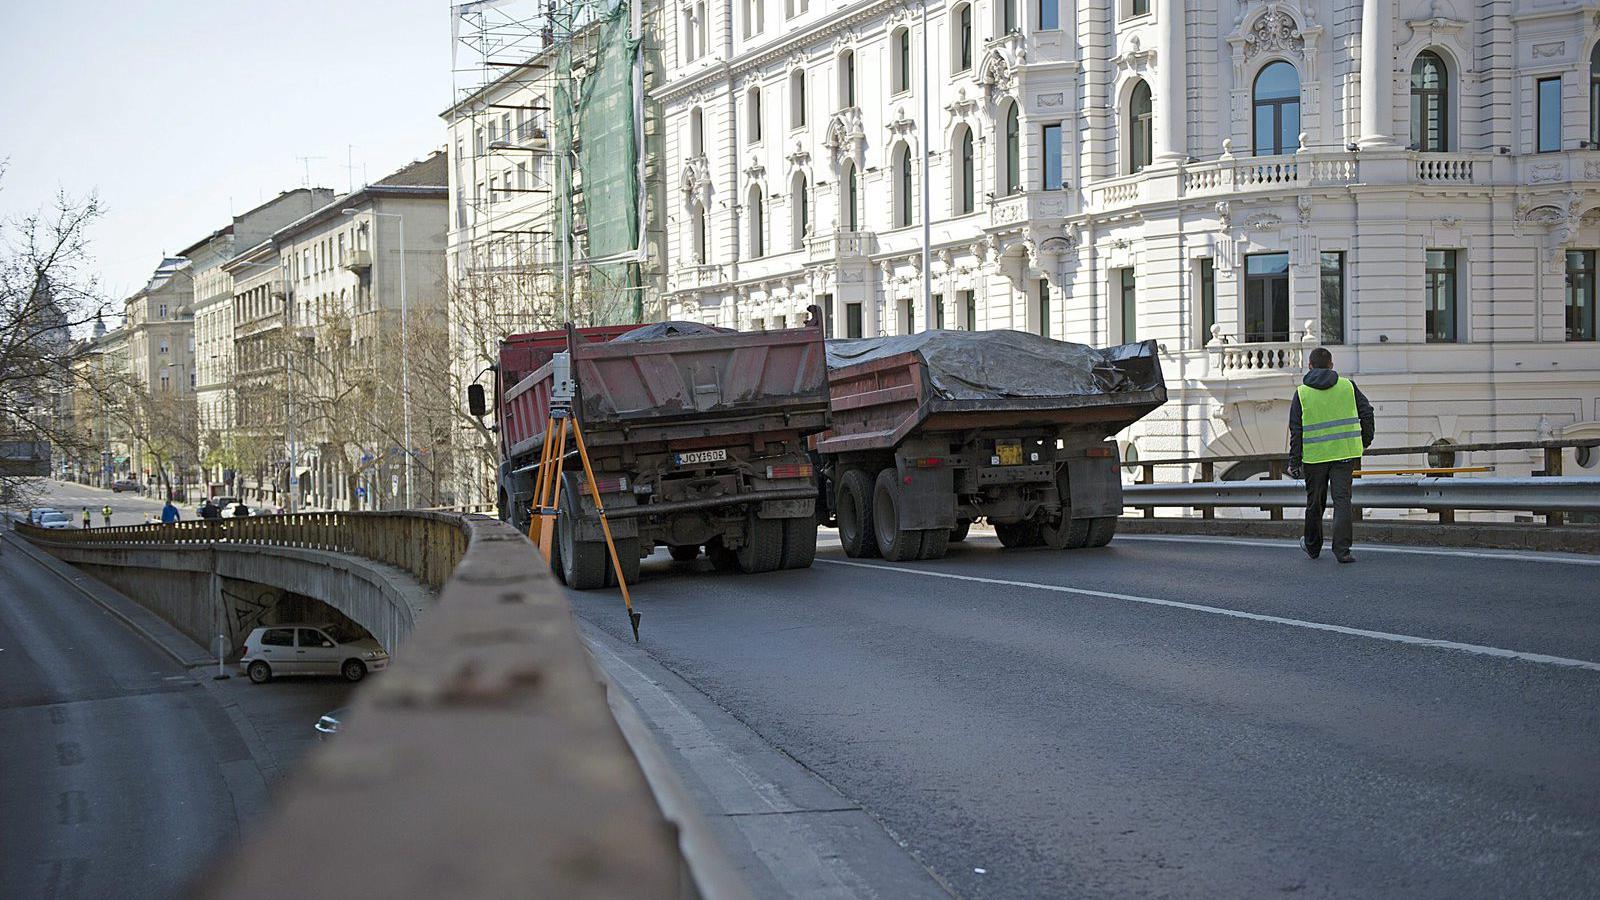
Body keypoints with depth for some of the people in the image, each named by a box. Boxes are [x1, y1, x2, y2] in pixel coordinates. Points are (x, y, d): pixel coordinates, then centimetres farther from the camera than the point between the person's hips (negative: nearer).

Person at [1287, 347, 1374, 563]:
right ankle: (1342, 549, -11)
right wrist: (1366, 440, 22)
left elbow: (1296, 431, -4)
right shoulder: (1348, 386, 2)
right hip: (1344, 454, 0)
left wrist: (1294, 462, 0)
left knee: (1315, 502, 14)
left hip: (1314, 456, 0)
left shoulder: (1302, 393, -2)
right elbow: (1366, 412, 6)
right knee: (1342, 499, -1)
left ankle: (1312, 546, 30)